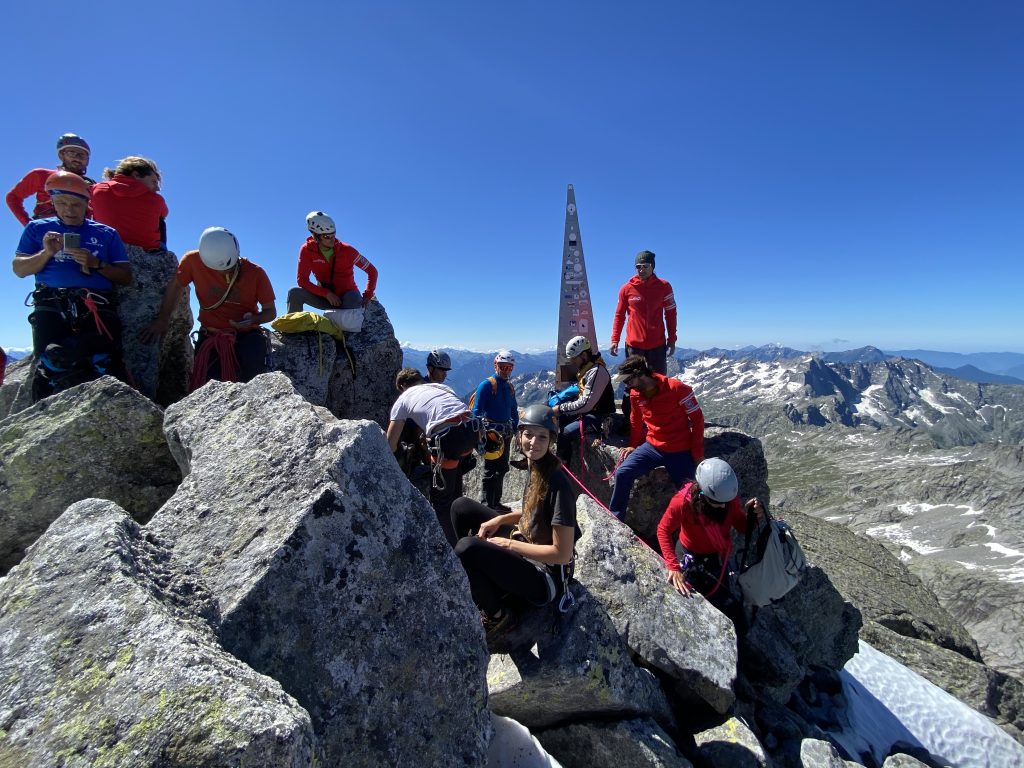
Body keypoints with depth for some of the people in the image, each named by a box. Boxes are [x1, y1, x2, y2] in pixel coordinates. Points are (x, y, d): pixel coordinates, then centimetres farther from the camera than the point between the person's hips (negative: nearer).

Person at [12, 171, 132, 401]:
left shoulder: (106, 233, 19)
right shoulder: (37, 228, 22)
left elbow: (126, 277, 11)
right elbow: (19, 269, 15)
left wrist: (96, 264, -6)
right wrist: (46, 253, -2)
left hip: (98, 306, -1)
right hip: (51, 306, 1)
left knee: (105, 365, -19)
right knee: (50, 365, -16)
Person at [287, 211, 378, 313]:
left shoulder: (347, 250, -15)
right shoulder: (307, 250, -11)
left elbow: (372, 271, -10)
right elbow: (302, 280, -14)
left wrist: (367, 296, -20)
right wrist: (327, 294, -26)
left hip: (348, 298, -2)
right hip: (325, 298, 2)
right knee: (295, 293, -19)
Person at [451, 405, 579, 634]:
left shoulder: (557, 484, -26)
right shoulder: (534, 465, -3)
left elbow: (562, 553, -23)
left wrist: (508, 544, -18)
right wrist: (500, 520, 0)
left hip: (546, 577, -8)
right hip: (526, 547, 9)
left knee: (467, 548, -30)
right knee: (462, 507, 4)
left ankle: (496, 615, -2)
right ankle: (486, 586, 13)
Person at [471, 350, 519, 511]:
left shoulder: (510, 387, 12)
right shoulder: (486, 385, -9)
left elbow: (514, 411, 20)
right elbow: (477, 411, -13)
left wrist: (514, 430, 9)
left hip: (505, 433, 8)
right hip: (491, 432, -8)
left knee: (502, 468, 15)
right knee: (490, 469, -4)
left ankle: (496, 502, 27)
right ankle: (486, 505, 4)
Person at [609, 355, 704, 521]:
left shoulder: (677, 389, -19)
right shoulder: (635, 394, -5)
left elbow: (697, 418, -12)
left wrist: (698, 453, -11)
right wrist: (634, 445, 7)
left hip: (680, 451, -3)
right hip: (652, 446, 4)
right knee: (623, 473, -12)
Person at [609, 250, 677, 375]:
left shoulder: (664, 286, 0)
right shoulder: (626, 289, 0)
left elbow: (670, 313, 6)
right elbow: (619, 315, 5)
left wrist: (672, 339, 3)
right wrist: (614, 340, -2)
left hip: (658, 344, 0)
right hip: (633, 344, 0)